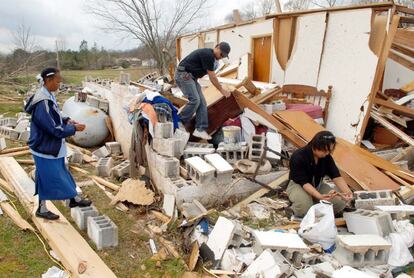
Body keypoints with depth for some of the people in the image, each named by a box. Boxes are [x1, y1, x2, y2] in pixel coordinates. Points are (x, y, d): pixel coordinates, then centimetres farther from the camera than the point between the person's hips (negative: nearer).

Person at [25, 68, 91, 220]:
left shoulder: (48, 96, 3)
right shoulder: (42, 103, -28)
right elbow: (54, 129, -25)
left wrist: (67, 120, 0)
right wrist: (74, 128, -15)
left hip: (53, 146, 9)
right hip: (45, 148, -9)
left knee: (60, 174, 20)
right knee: (47, 177, 6)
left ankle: (74, 199, 34)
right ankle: (42, 209, 25)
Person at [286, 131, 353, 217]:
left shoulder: (327, 157, -10)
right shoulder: (298, 157, -28)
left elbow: (336, 176, -13)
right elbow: (304, 182, -31)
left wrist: (347, 191, -33)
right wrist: (320, 196, -46)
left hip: (317, 185, 6)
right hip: (298, 184, -6)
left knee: (340, 201, -18)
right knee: (304, 207, -38)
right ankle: (293, 210, -2)